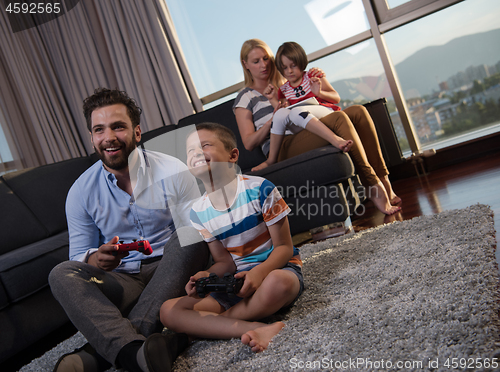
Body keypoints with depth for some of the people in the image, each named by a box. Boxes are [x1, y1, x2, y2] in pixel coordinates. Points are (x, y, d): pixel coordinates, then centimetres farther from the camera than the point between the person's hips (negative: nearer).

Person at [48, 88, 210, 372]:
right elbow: (78, 255, 6)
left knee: (188, 238, -31)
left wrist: (196, 275, -28)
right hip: (124, 282, 2)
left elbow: (196, 234, -6)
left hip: (172, 274, -1)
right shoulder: (81, 192, 2)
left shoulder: (172, 172, -5)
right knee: (62, 274, -23)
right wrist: (96, 259, -19)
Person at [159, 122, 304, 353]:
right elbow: (225, 263, 6)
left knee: (277, 282, -43)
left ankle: (209, 323, -16)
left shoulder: (258, 189, -12)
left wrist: (260, 271, -28)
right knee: (168, 311, -15)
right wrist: (206, 276, -17)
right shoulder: (199, 212, 2)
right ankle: (253, 329, -32)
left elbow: (284, 247, -10)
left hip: (276, 268, -4)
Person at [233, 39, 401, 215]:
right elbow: (249, 143, -1)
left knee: (358, 110, -15)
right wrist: (273, 119, -14)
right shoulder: (245, 98, 11)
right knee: (339, 118, -29)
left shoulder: (283, 85, 30)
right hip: (282, 151, -7)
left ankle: (383, 181, -22)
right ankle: (373, 186, -32)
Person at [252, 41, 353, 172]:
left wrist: (319, 92, -12)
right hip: (303, 126, 3)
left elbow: (336, 98, 6)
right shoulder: (284, 90, 19)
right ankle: (271, 159, -23)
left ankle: (336, 139, -49)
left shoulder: (313, 76, 12)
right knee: (280, 113, -27)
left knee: (296, 112, -35)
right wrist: (273, 99, 4)